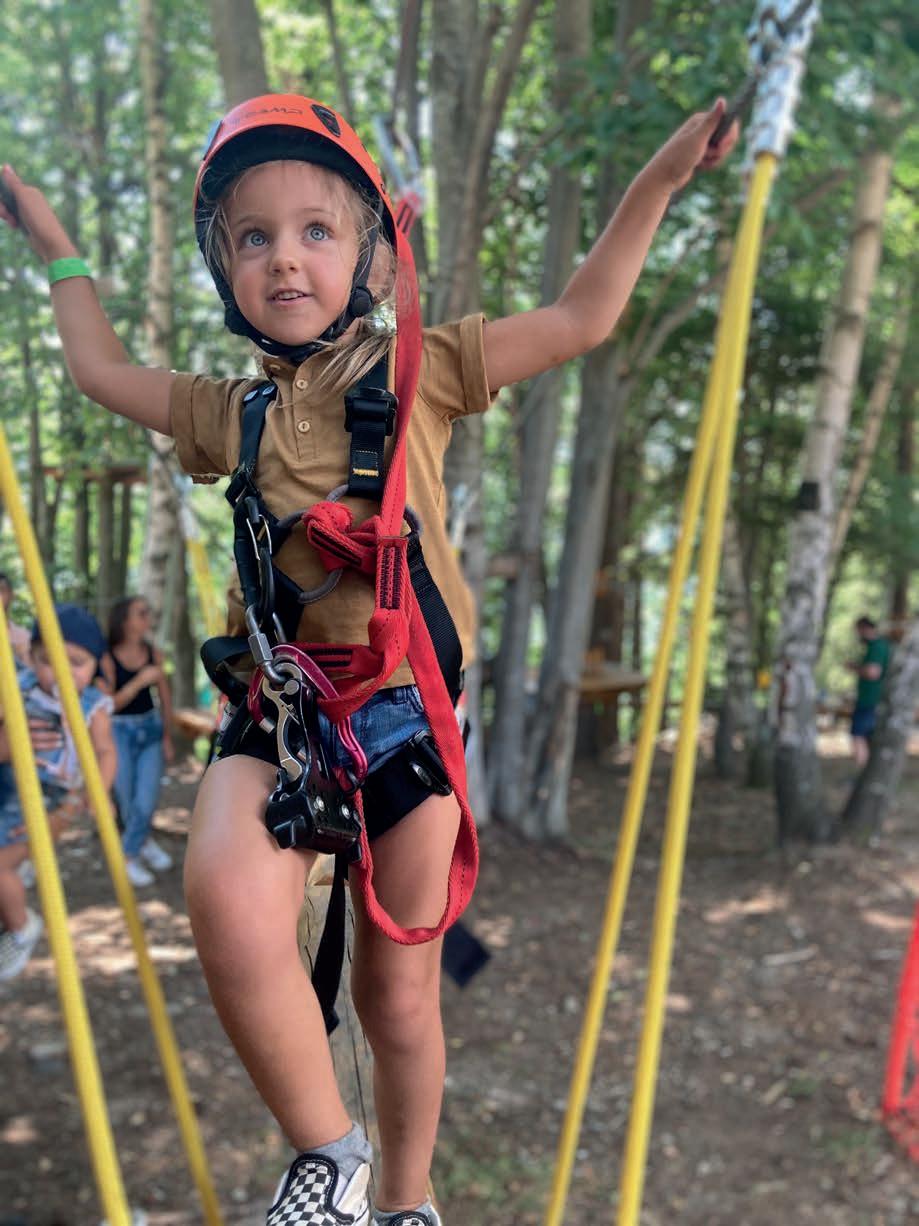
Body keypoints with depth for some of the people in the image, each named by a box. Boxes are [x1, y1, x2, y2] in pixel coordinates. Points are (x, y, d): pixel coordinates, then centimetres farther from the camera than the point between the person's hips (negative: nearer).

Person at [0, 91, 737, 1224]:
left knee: (400, 990, 8)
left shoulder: (418, 371, 5)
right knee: (228, 900, -30)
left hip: (405, 709, -1)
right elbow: (104, 371, 28)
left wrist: (660, 177, 6)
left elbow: (581, 317, 8)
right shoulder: (230, 413, 12)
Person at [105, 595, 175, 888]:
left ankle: (129, 855, 13)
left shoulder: (152, 653, 0)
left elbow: (164, 696, 9)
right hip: (119, 731, -3)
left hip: (150, 728, 3)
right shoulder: (108, 658, -10)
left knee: (146, 801, -7)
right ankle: (146, 842, 28)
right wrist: (140, 681, -25)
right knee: (127, 801, 4)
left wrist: (167, 736, 10)